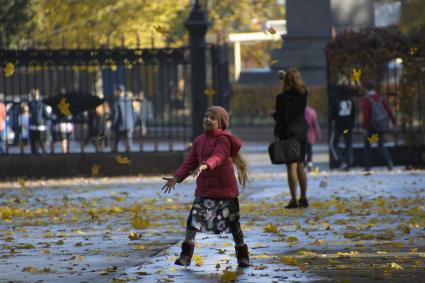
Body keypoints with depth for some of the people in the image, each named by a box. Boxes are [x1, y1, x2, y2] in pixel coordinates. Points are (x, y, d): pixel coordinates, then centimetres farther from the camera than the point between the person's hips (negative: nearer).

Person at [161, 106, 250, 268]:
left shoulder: (223, 140, -12)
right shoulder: (199, 141, 8)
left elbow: (217, 157, -31)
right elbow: (189, 163, 5)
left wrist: (205, 166, -51)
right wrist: (177, 178, -9)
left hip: (225, 189, -5)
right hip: (204, 190, 5)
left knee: (233, 223, 5)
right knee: (193, 220, -6)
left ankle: (243, 256, 18)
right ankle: (186, 256, -3)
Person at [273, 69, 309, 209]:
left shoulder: (282, 98, -15)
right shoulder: (303, 94, 2)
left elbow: (282, 118, -15)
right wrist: (285, 76, 30)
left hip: (288, 133, -6)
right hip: (302, 132, 6)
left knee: (291, 166, -4)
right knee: (300, 166, 14)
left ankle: (294, 200, -6)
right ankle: (303, 198, 17)